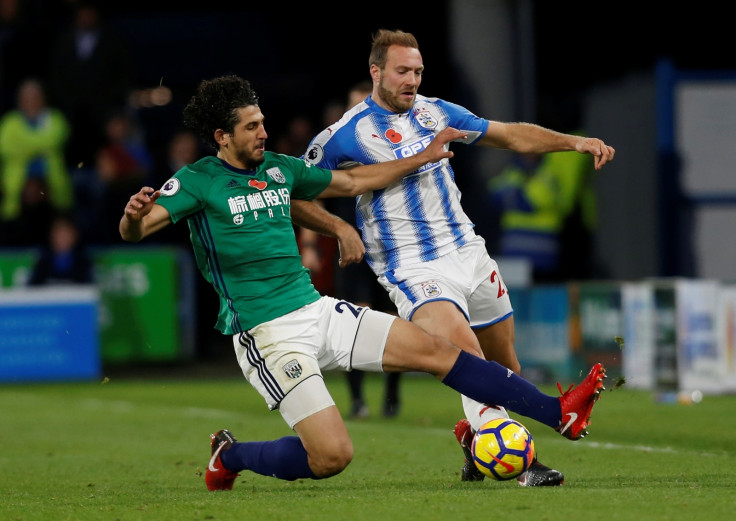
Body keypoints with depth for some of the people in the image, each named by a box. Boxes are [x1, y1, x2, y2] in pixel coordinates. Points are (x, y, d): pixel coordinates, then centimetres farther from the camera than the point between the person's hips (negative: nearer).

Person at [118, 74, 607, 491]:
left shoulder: (279, 169, 11)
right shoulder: (198, 181, -8)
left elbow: (353, 182, 26)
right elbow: (137, 229, -21)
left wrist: (424, 157, 28)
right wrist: (134, 217, -46)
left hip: (318, 310, 7)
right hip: (269, 335, -7)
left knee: (434, 349, -1)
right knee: (332, 456, -16)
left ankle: (559, 413, 2)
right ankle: (231, 456, 11)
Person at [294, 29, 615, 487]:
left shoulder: (434, 112, 8)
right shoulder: (346, 135, -7)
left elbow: (512, 136, 14)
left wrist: (573, 141, 3)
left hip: (469, 253, 6)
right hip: (413, 268, -6)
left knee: (504, 366, 11)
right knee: (467, 353, -27)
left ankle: (475, 435, 37)